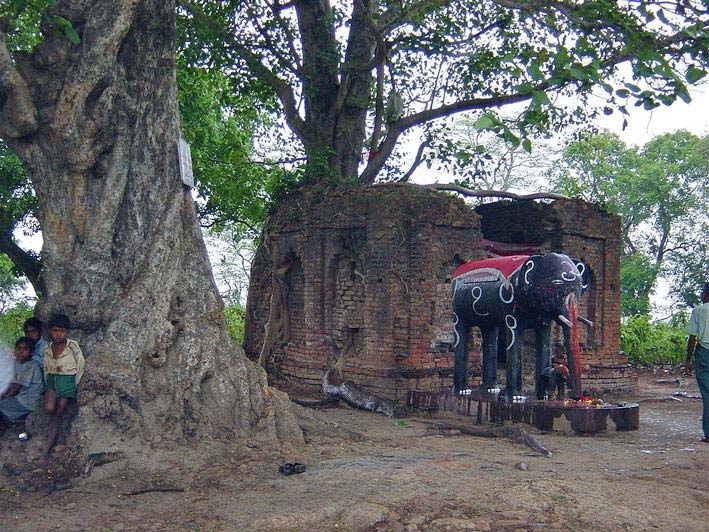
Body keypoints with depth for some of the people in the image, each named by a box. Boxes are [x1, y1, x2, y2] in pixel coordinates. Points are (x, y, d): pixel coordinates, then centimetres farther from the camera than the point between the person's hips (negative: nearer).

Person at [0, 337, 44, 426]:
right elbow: (12, 384, 11)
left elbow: (17, 387, -17)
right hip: (19, 398, 9)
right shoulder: (18, 364, 8)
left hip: (28, 404, -9)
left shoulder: (31, 366, -19)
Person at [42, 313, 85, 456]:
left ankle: (48, 449, -2)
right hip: (51, 380, 4)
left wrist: (74, 384, -2)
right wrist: (47, 384, 8)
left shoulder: (72, 346, -9)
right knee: (49, 409, -22)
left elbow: (80, 366, -2)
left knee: (58, 414, -5)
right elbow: (46, 369, 15)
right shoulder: (47, 349, 5)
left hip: (67, 381, -4)